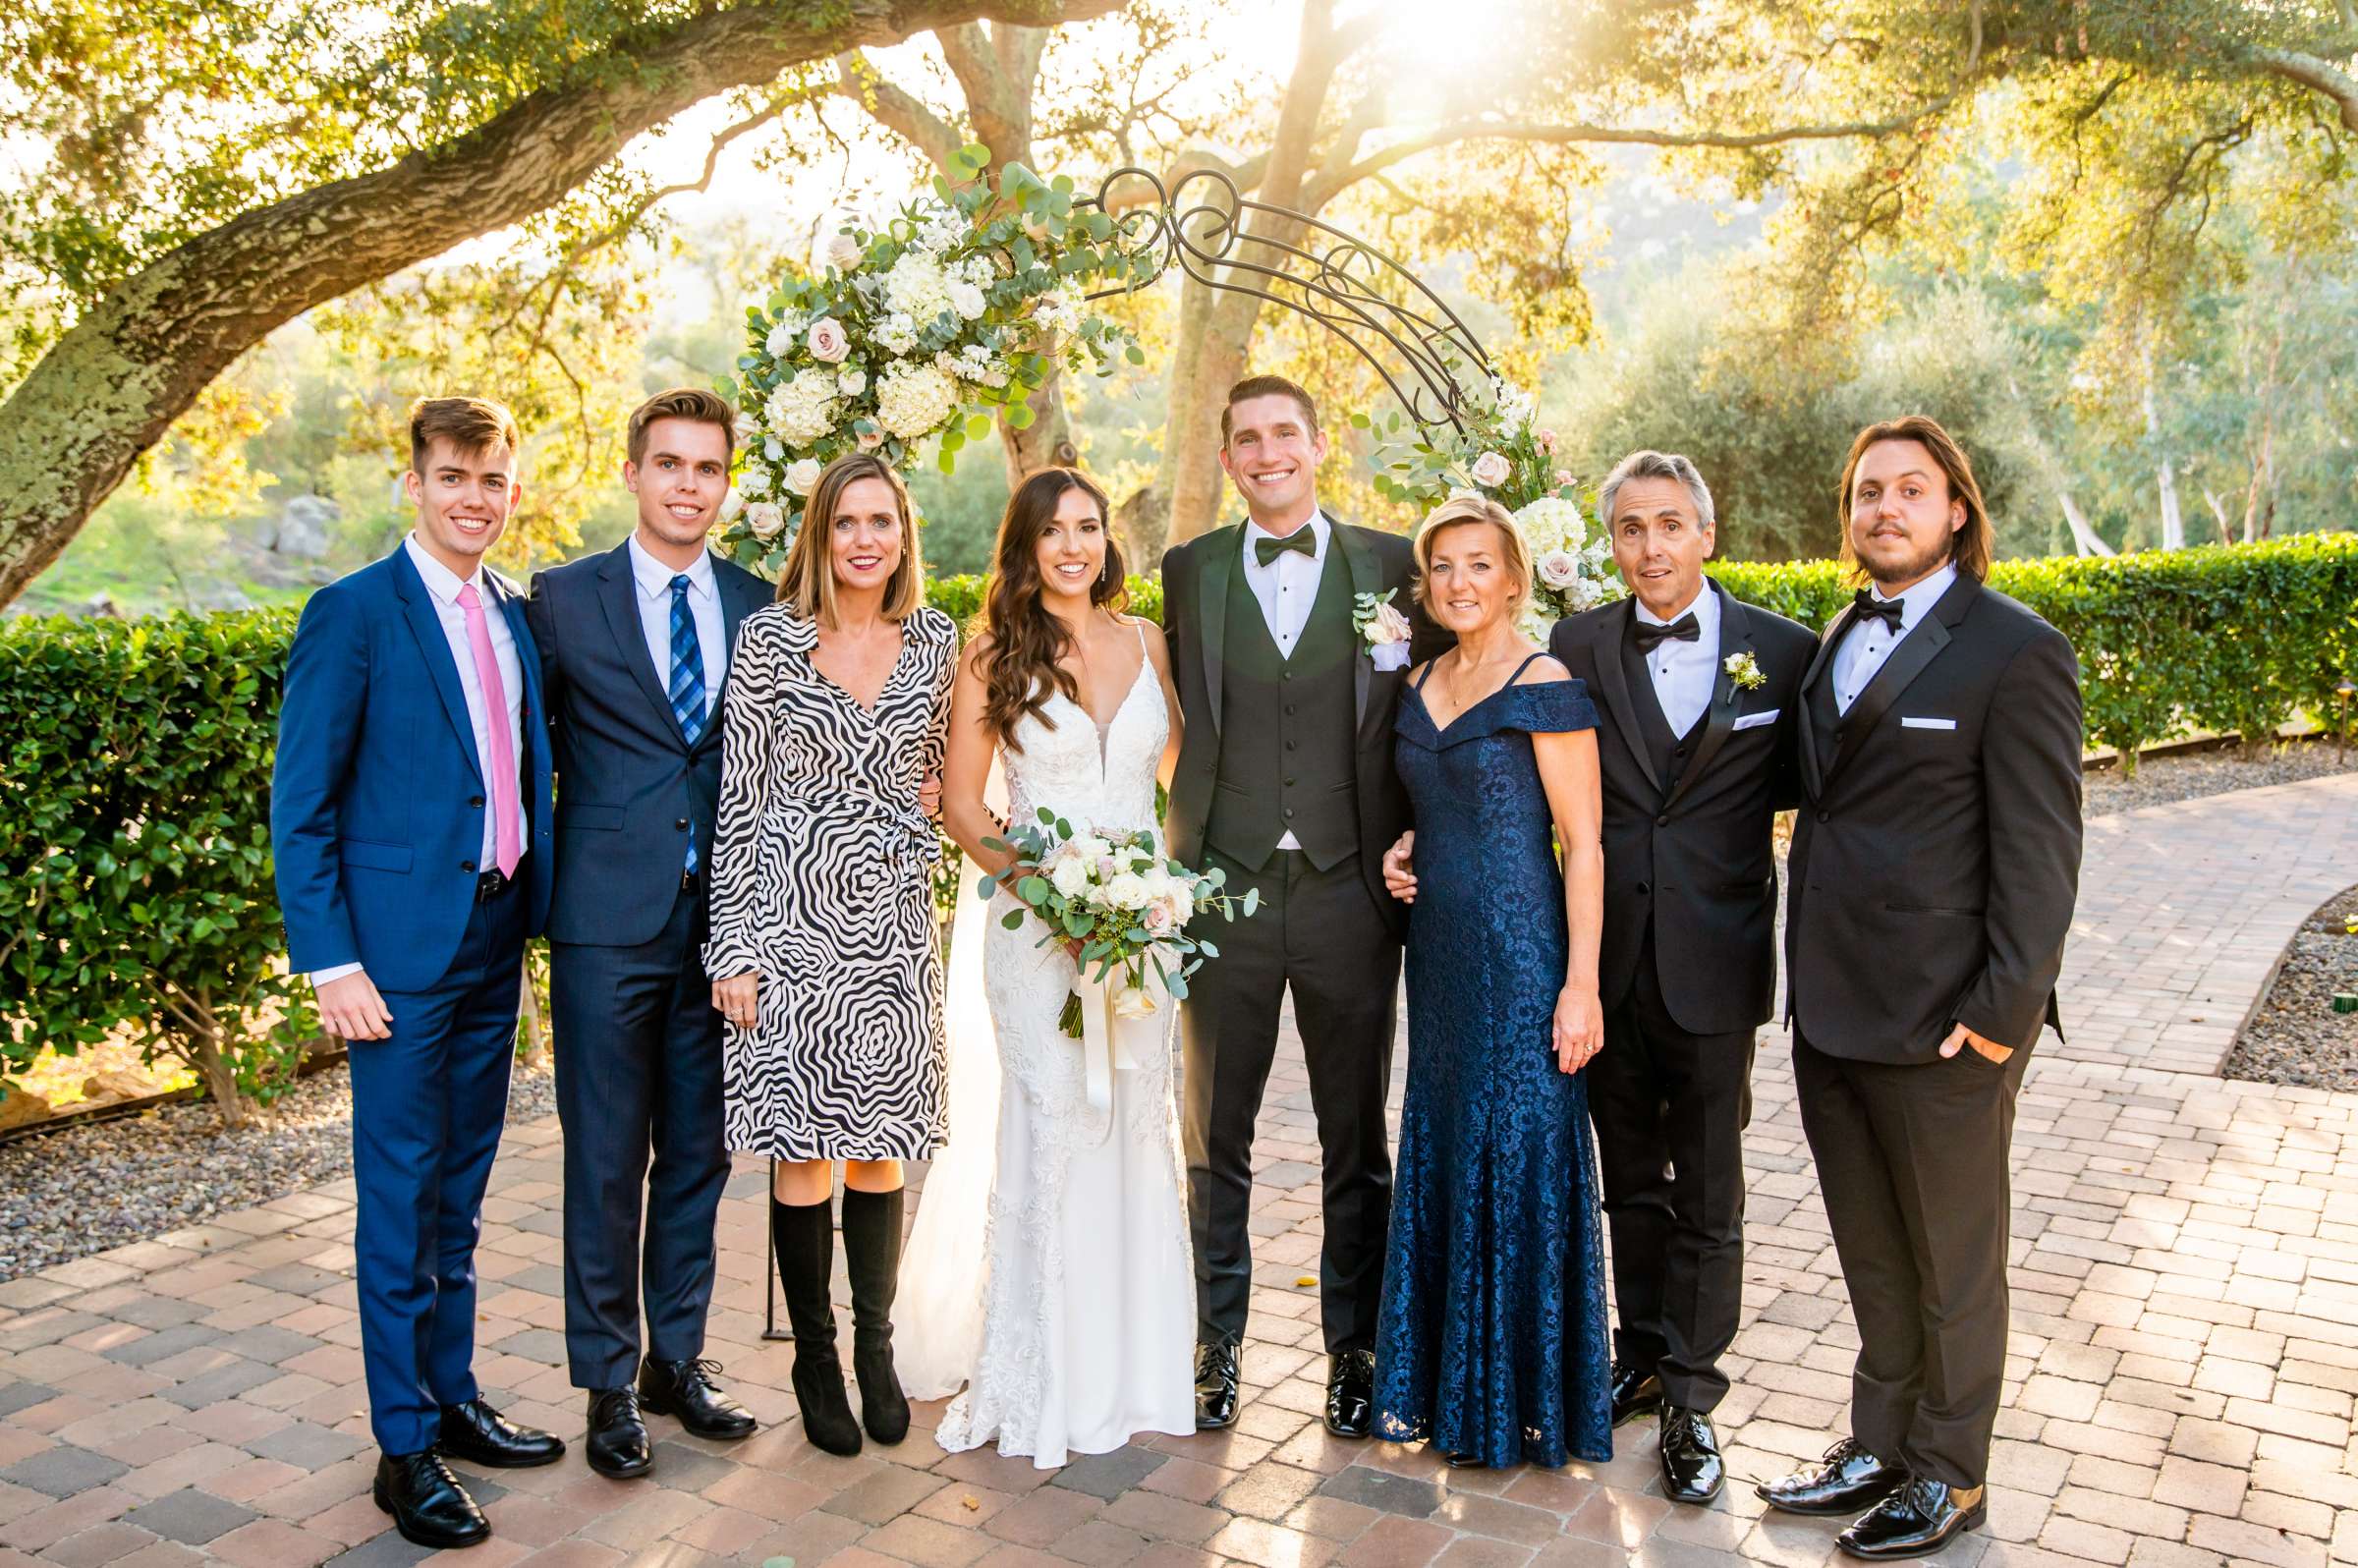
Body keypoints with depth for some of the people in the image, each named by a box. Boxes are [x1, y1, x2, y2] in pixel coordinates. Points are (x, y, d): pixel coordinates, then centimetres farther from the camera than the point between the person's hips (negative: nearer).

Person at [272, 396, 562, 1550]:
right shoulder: (353, 613, -8)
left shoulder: (515, 616, 11)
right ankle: (404, 1446, 15)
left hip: (496, 944, 6)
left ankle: (452, 1398, 31)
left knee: (459, 1192, 16)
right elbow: (300, 807, -10)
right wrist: (331, 962, -14)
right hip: (401, 950, -6)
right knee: (400, 1199, 3)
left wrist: (536, 915, 8)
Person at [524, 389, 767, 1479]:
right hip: (609, 919, -3)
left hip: (722, 919, 3)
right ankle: (608, 1381, 19)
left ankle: (679, 1357, 28)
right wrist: (537, 871, -3)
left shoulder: (759, 606, 7)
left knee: (698, 1152, 13)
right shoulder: (563, 600, 0)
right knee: (606, 1160, 5)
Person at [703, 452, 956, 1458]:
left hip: (893, 920, 3)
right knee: (803, 1147, 3)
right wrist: (733, 949, -7)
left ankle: (876, 1347, 26)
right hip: (793, 912, -3)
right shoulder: (769, 638, -4)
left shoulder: (935, 640, 5)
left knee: (880, 1144, 9)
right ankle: (813, 1357, 21)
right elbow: (738, 795, -5)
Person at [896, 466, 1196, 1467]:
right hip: (1032, 921, -3)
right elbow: (962, 801, -2)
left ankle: (1131, 1361, 23)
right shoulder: (994, 653, -1)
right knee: (1050, 1127, -6)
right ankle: (1038, 1375, 9)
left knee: (1135, 1128, 7)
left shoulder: (1146, 642, 8)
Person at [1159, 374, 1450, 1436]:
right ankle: (1216, 1344, 26)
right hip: (1225, 889, 1)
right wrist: (1179, 860, -4)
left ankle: (1353, 1349, 26)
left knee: (1356, 1139, 11)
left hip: (1350, 891, 0)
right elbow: (1177, 728, 5)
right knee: (1215, 1137, 10)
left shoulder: (1392, 566, 3)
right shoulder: (1188, 572, 6)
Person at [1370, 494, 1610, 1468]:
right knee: (1439, 1155, 13)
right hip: (1440, 950, 7)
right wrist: (1405, 852, 3)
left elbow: (1583, 844, -12)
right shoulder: (1419, 689, 11)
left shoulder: (1545, 688, -10)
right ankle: (1447, 1381, 27)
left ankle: (1524, 1399, 16)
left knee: (1519, 1158, 0)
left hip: (1521, 951, -7)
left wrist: (1581, 984, -16)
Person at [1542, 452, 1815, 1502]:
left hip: (1715, 966, -2)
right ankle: (1641, 1354, 35)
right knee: (1631, 1180, 17)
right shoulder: (1577, 648, 0)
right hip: (1609, 960, 2)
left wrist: (1722, 804, -10)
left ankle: (1690, 1397, 22)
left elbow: (1800, 783, 7)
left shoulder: (1782, 651, -3)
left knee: (1708, 1197, 7)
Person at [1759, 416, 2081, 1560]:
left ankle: (1949, 1475, 27)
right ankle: (1878, 1447, 33)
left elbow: (2039, 846, -12)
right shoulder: (1842, 640, 13)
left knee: (1951, 1261, 10)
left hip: (1942, 1021, -6)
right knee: (1872, 1258, 18)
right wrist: (1806, 978, 10)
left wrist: (2004, 1007, -17)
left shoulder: (2015, 648, -9)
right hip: (1831, 1010, 6)